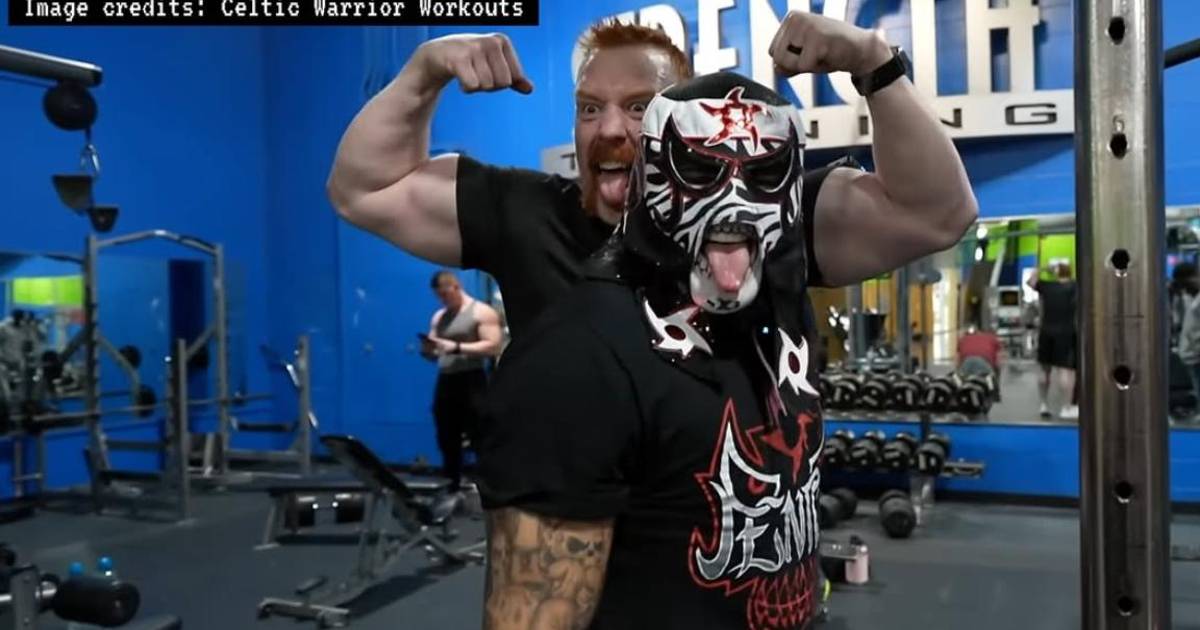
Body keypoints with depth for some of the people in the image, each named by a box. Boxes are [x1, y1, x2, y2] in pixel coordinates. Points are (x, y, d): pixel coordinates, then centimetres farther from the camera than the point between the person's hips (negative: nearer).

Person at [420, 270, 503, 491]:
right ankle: (451, 489, 18)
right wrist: (428, 350, -5)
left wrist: (457, 347, -19)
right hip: (445, 382, 7)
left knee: (481, 443, -8)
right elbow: (435, 352, 20)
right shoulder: (439, 317, 18)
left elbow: (493, 347, -13)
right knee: (448, 443, 10)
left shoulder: (482, 312, -3)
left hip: (471, 382, -7)